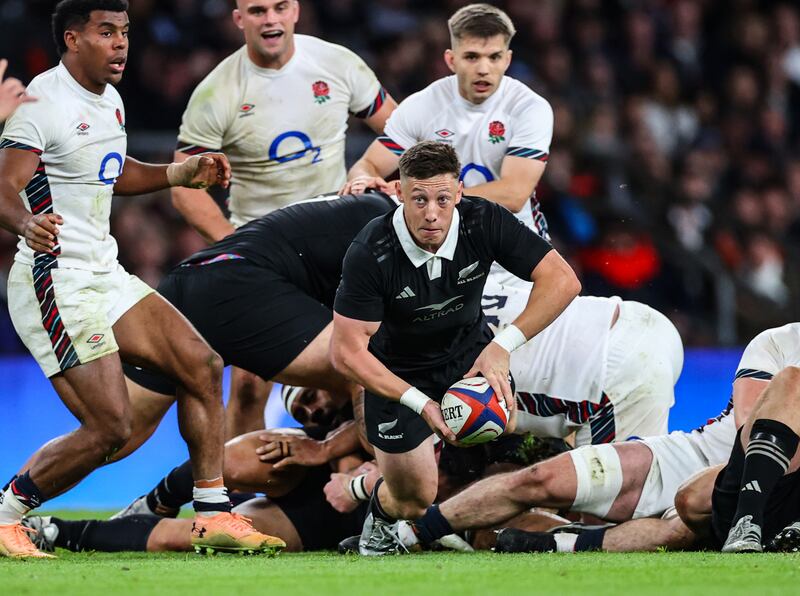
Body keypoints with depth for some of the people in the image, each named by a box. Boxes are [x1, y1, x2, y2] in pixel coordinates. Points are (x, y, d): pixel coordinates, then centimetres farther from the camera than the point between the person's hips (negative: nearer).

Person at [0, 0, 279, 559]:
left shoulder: (110, 99, 13)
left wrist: (184, 173, 18)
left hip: (105, 275, 9)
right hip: (56, 281, -9)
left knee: (202, 366, 2)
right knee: (110, 427, -14)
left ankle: (214, 516, 9)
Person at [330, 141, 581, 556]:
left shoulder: (484, 222, -23)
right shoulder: (369, 255, -31)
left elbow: (562, 280, -22)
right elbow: (347, 353, -26)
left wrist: (504, 344, -33)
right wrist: (420, 404, -33)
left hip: (469, 352, 3)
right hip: (397, 375, -3)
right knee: (413, 501, -3)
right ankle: (380, 515, 34)